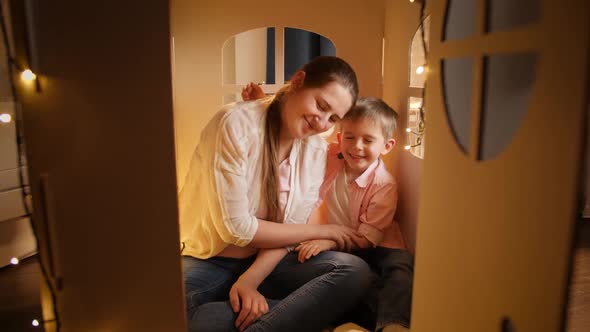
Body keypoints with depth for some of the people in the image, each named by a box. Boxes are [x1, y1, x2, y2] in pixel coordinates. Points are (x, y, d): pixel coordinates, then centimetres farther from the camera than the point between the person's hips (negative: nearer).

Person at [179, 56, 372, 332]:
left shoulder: (316, 151, -2)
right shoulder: (236, 124, -19)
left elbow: (290, 228, -4)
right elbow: (236, 227, -21)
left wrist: (250, 280, -22)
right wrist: (321, 231, -11)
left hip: (266, 260, 4)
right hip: (208, 263, -3)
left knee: (355, 270, -21)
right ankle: (305, 310, -24)